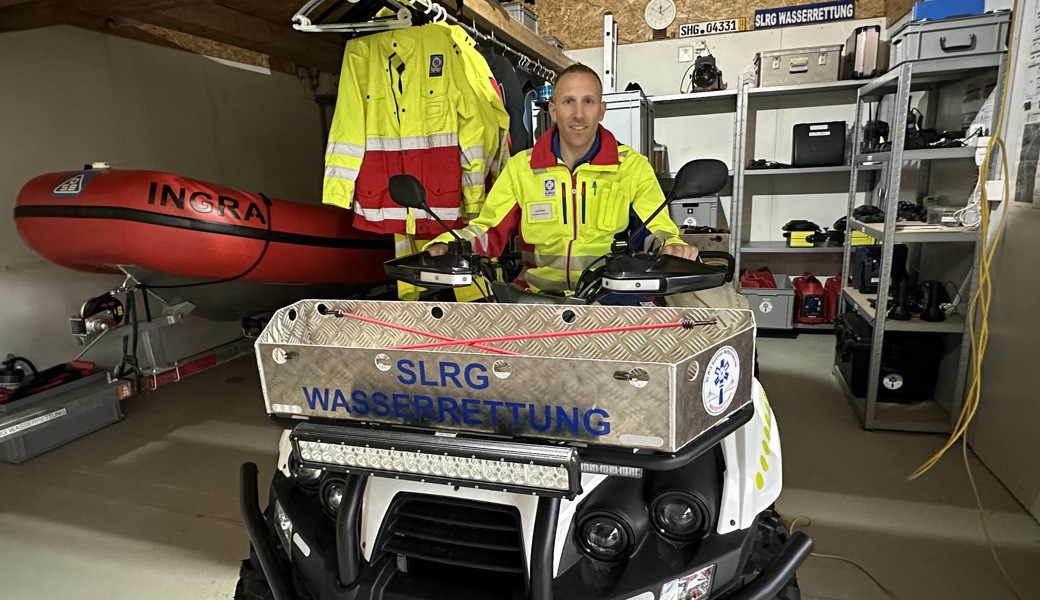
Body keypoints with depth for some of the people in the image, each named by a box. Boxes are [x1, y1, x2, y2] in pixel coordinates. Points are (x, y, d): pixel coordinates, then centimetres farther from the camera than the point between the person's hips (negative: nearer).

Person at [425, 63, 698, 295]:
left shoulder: (633, 166, 6)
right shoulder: (521, 167, 9)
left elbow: (657, 229, 5)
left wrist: (672, 245, -20)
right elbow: (488, 229, 8)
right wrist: (445, 246, -12)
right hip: (537, 298, 1)